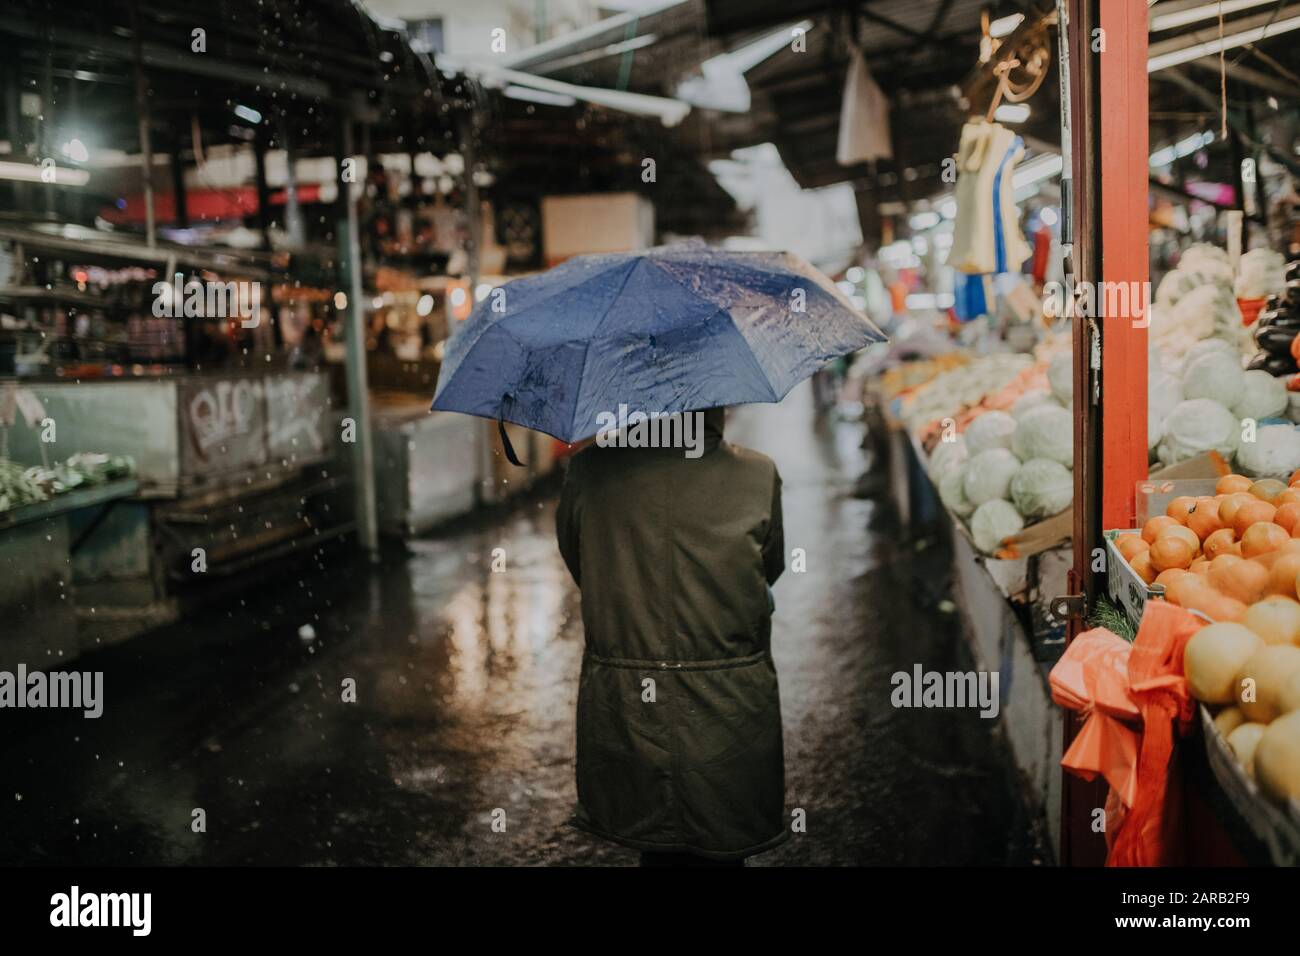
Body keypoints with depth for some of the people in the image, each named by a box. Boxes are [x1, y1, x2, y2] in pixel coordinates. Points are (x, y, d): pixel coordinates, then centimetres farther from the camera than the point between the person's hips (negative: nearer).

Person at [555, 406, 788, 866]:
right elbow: (769, 573, 2)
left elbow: (579, 571, 5)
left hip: (621, 721, 2)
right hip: (727, 723, -1)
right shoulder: (758, 475, -13)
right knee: (721, 857, 17)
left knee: (657, 852, 20)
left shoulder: (587, 472, -9)